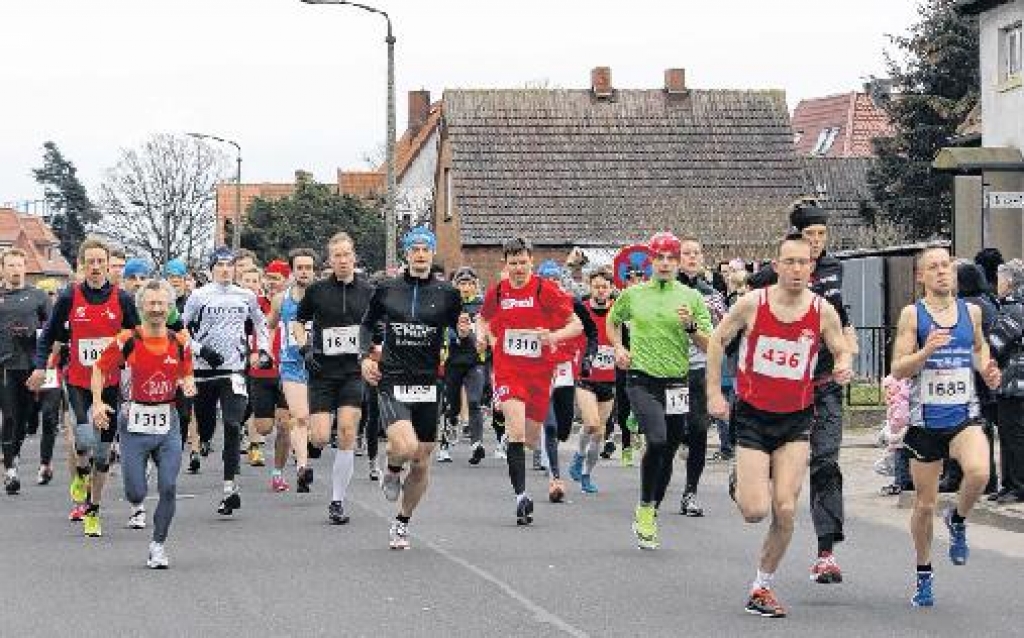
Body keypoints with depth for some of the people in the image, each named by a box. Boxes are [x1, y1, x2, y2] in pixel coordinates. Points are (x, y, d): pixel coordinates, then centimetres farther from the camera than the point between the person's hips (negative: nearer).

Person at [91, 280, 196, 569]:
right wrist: (98, 402, -7)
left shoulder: (180, 342, 3)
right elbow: (99, 368, 4)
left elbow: (186, 375, 18)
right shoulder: (127, 341, -7)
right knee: (135, 490, -1)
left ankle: (158, 545, 10)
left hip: (168, 424, 2)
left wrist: (188, 384, -6)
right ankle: (137, 507, 38)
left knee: (168, 488, -6)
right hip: (134, 424, -2)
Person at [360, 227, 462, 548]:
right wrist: (365, 356, 4)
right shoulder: (386, 290, 4)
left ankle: (402, 523, 26)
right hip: (393, 380, -2)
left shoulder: (447, 293, 3)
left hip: (428, 383, 2)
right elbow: (368, 324, 19)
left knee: (421, 462, 6)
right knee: (405, 447, -25)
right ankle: (392, 470, 11)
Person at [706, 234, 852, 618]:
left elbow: (842, 351, 8)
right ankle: (741, 486, 29)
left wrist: (843, 367, -16)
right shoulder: (752, 303, -10)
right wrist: (714, 393, 0)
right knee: (755, 511, -9)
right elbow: (717, 340, 4)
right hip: (752, 416, -1)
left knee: (785, 511, -7)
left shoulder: (823, 311, -7)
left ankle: (762, 587, 11)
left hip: (796, 420, 1)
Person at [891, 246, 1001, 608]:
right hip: (925, 420, -1)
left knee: (979, 473, -28)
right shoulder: (912, 314, -4)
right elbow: (898, 369, -8)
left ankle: (958, 521, 5)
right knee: (925, 503, 6)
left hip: (964, 415, 2)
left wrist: (986, 370, 5)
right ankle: (924, 576, 27)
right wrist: (927, 350, -25)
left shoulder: (971, 311, 6)